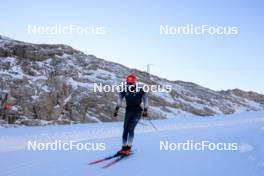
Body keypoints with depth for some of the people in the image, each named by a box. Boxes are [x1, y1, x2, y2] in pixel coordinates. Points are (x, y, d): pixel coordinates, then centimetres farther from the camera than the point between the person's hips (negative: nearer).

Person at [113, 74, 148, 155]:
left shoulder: (140, 91, -11)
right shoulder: (124, 91, 0)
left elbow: (145, 100, -10)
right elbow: (119, 100, 3)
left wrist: (145, 110, -18)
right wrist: (116, 109, -6)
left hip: (137, 111, -4)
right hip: (128, 110, 4)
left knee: (131, 129, -14)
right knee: (125, 129, -1)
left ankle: (128, 147, -6)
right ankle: (124, 147, 7)